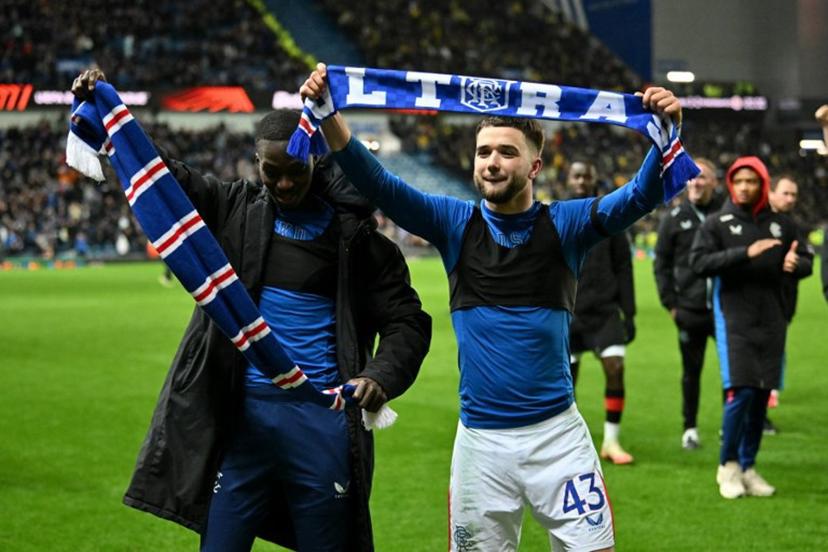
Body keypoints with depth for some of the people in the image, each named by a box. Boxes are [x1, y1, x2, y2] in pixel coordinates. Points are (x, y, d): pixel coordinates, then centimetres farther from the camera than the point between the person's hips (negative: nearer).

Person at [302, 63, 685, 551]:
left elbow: (638, 198, -13)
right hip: (480, 438, 1)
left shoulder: (564, 224, 0)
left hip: (557, 433, -1)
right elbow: (378, 184, -6)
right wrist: (329, 115, -20)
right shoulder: (455, 223, 3)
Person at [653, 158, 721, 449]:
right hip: (690, 310, 0)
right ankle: (690, 428, 19)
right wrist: (670, 303, 0)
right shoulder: (674, 218, 4)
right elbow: (661, 264, 7)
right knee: (691, 371, 7)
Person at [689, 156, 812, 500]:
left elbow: (805, 260, 14)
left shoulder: (781, 224, 10)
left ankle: (748, 466, 17)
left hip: (771, 321, 4)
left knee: (762, 396, 6)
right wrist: (744, 253, -21)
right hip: (734, 319, -4)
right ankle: (728, 465, 4)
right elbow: (699, 262, -12)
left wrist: (796, 263, -11)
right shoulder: (717, 224, 0)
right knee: (740, 391, -13)